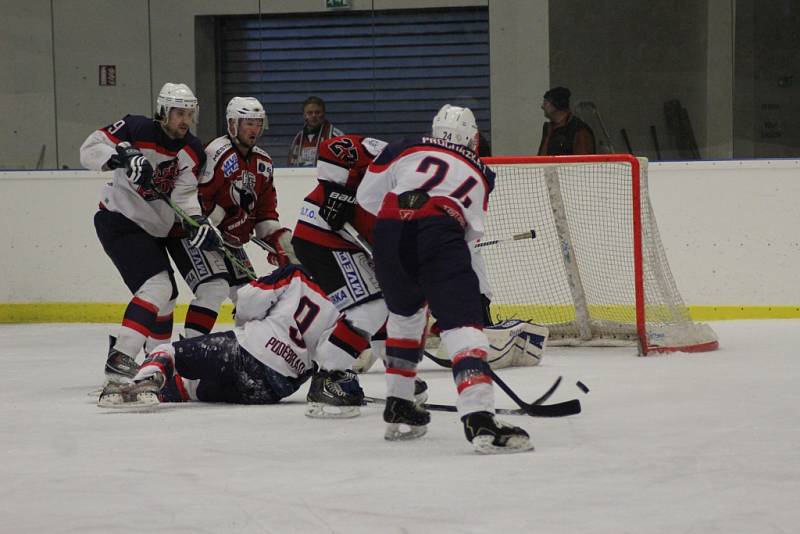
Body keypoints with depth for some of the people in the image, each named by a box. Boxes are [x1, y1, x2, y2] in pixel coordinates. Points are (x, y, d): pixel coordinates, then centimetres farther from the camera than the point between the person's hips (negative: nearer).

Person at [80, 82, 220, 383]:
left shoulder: (193, 151, 1)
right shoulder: (137, 130, -17)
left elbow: (185, 194, -5)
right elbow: (90, 149, -19)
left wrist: (198, 221, -25)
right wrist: (122, 157, -37)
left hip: (152, 230, 9)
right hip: (119, 221, -9)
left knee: (166, 297, 19)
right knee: (157, 287, -22)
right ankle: (119, 359, -28)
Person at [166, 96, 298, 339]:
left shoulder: (262, 163, 8)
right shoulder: (218, 154, -20)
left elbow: (265, 210, 11)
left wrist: (279, 243, 0)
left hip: (227, 238, 9)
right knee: (214, 288, -24)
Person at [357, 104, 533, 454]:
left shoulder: (405, 150, 27)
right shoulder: (480, 174, 30)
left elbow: (366, 196, 26)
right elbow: (472, 232, 30)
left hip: (388, 234, 3)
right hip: (439, 234, -3)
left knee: (405, 313, 29)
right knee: (462, 323, -9)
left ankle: (398, 407, 33)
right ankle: (479, 419, -29)